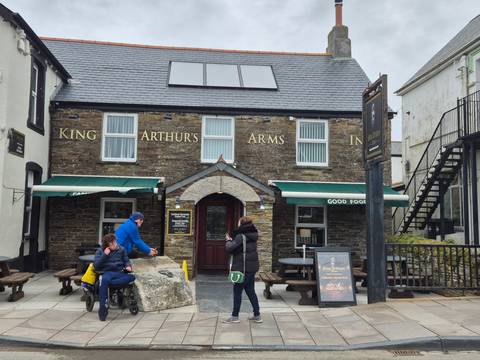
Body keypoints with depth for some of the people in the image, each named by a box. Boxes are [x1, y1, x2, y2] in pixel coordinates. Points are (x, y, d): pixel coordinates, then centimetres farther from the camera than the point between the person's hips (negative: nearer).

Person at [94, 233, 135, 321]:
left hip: (120, 272, 2)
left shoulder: (121, 249, 15)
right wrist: (105, 255, -9)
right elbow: (96, 266, 0)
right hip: (107, 272, -2)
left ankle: (108, 282, -37)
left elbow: (126, 261, 20)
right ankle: (102, 307, -38)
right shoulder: (100, 251, 10)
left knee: (132, 277, -30)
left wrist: (128, 266, -3)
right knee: (105, 279, -40)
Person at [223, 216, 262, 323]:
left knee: (237, 291, 4)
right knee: (250, 291, 15)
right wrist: (231, 240, 10)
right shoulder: (252, 236, 9)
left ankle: (235, 316, 12)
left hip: (243, 268, -8)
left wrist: (228, 241, 1)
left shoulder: (241, 236, -18)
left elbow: (230, 248, -18)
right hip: (252, 267, 8)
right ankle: (257, 315, 19)